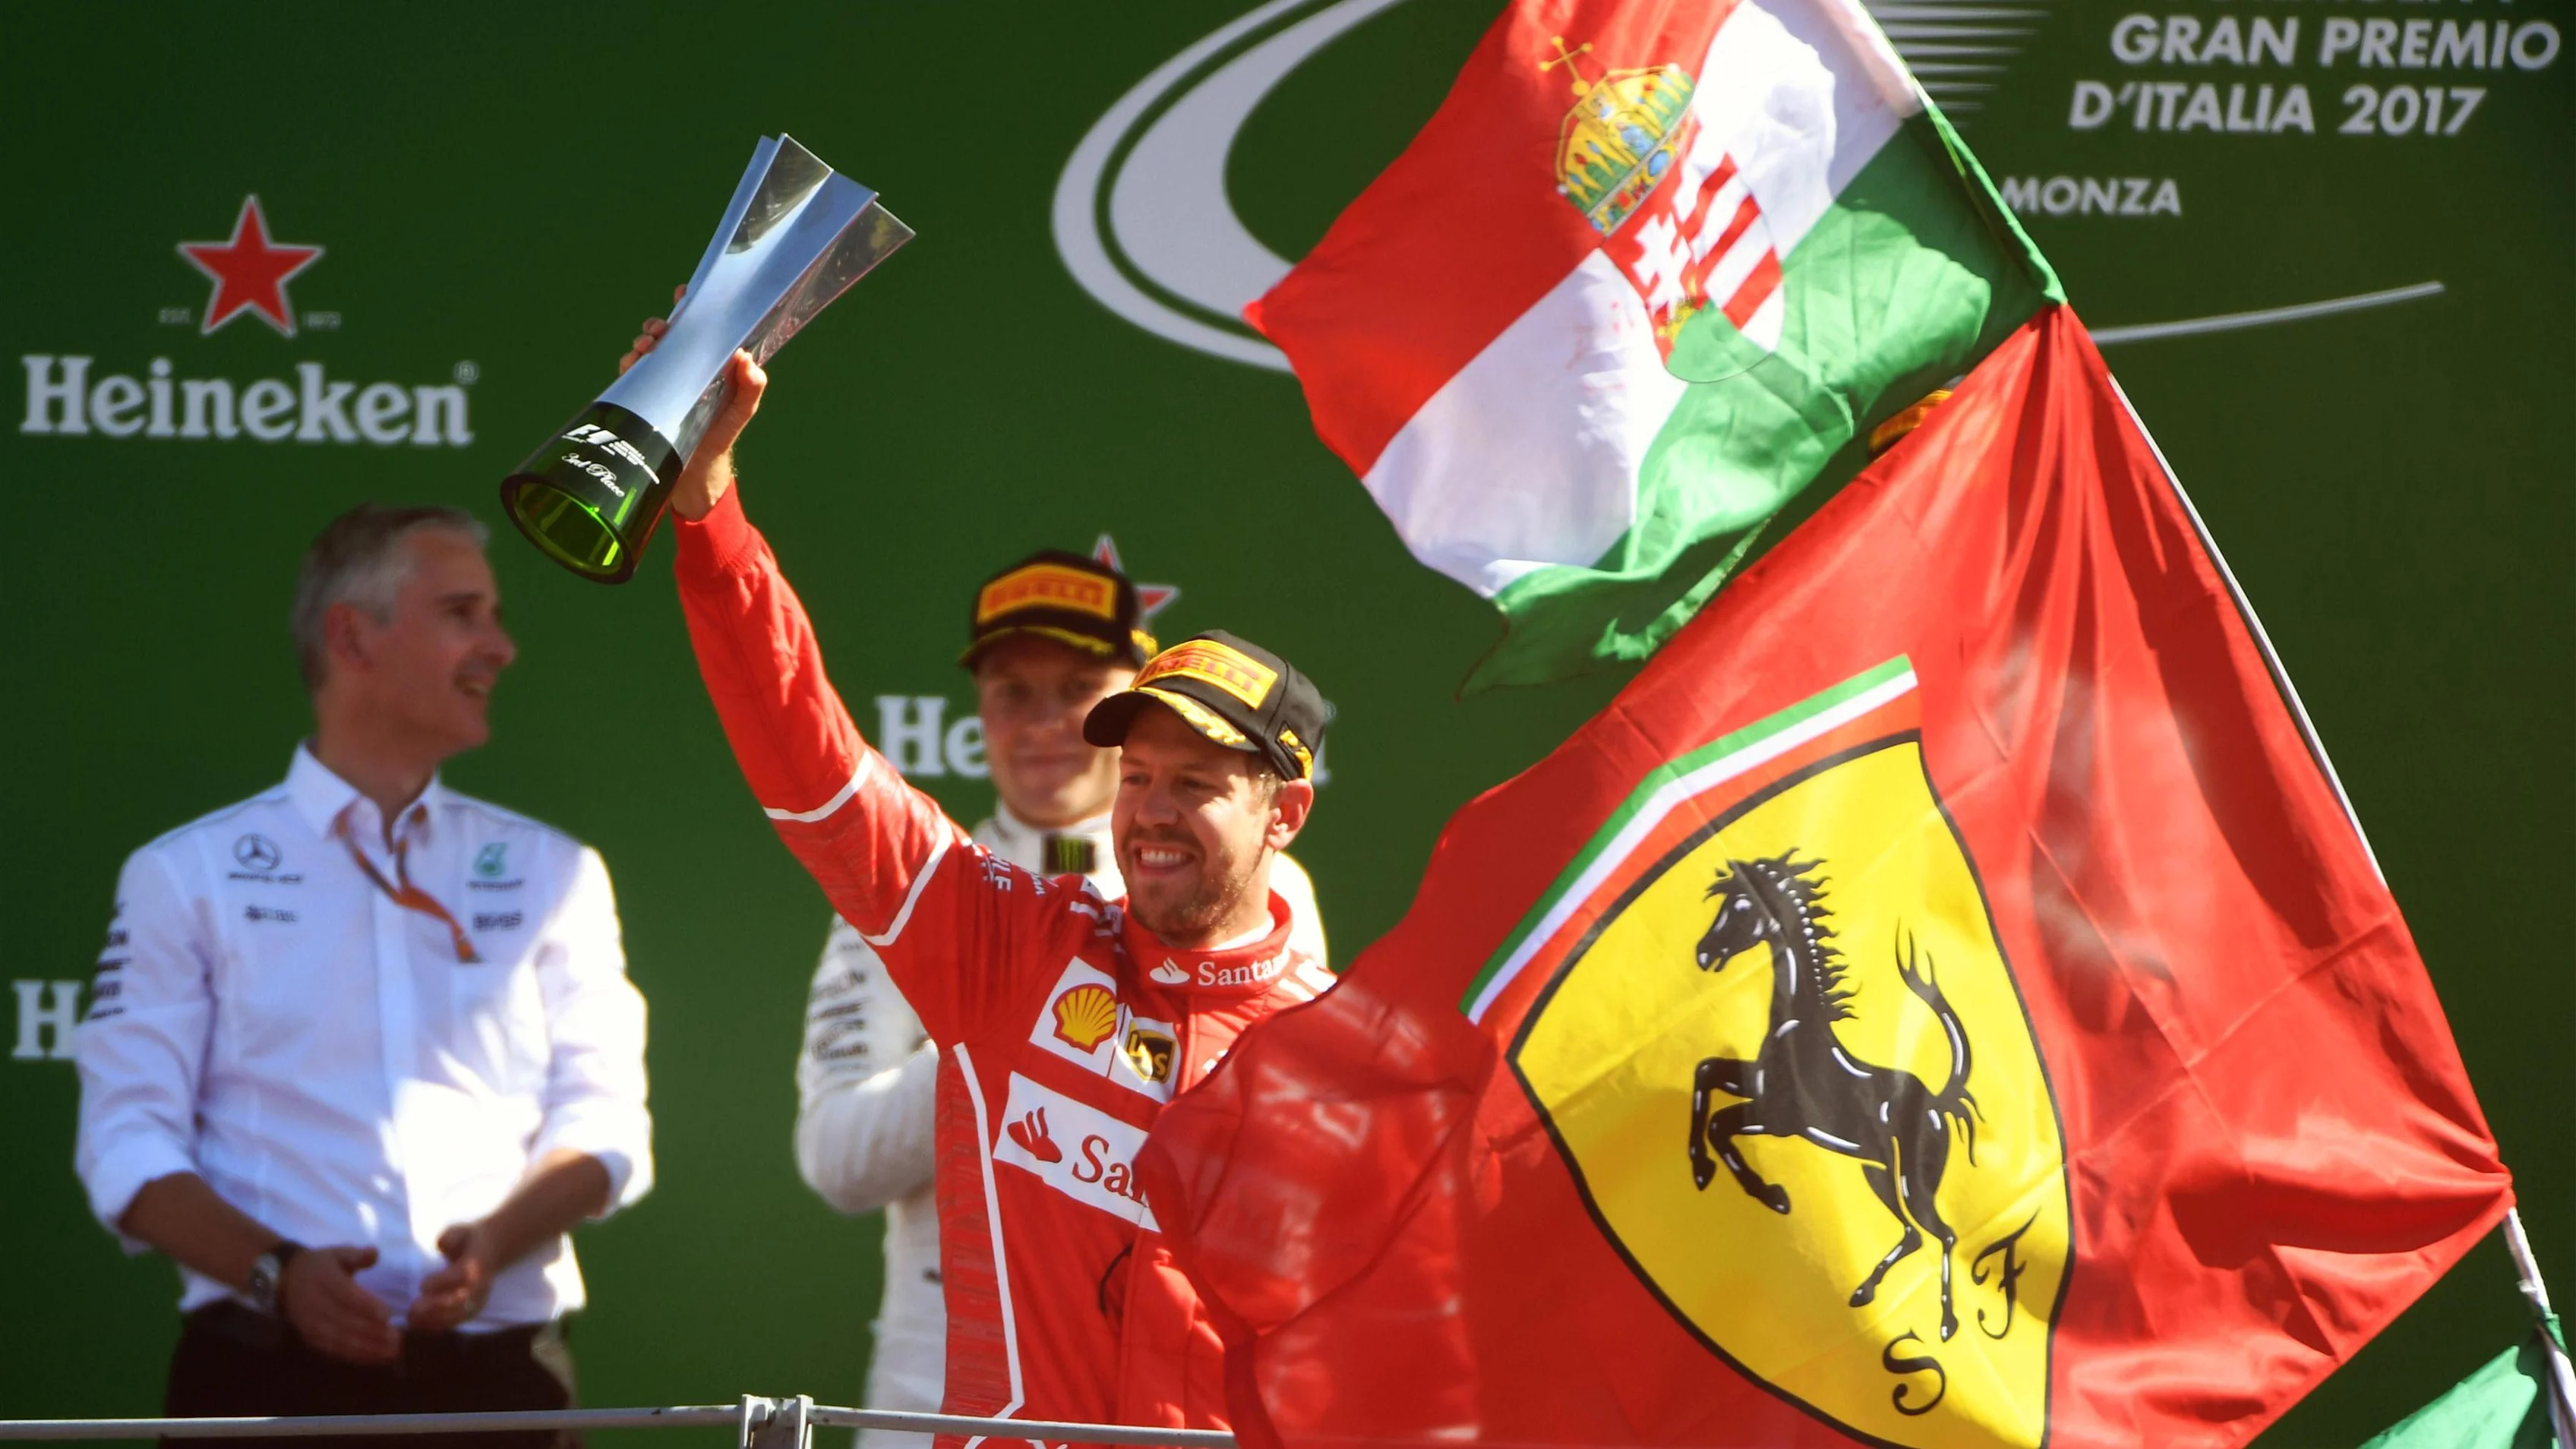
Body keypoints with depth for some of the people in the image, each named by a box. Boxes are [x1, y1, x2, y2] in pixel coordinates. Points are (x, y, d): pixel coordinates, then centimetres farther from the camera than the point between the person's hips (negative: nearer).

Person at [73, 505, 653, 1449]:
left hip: (500, 1372, 2)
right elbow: (129, 1142, 1)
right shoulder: (185, 877, 8)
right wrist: (277, 1271, -16)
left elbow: (603, 1122, 9)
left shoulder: (552, 875, 16)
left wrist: (496, 1241, -12)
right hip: (272, 1372, -2)